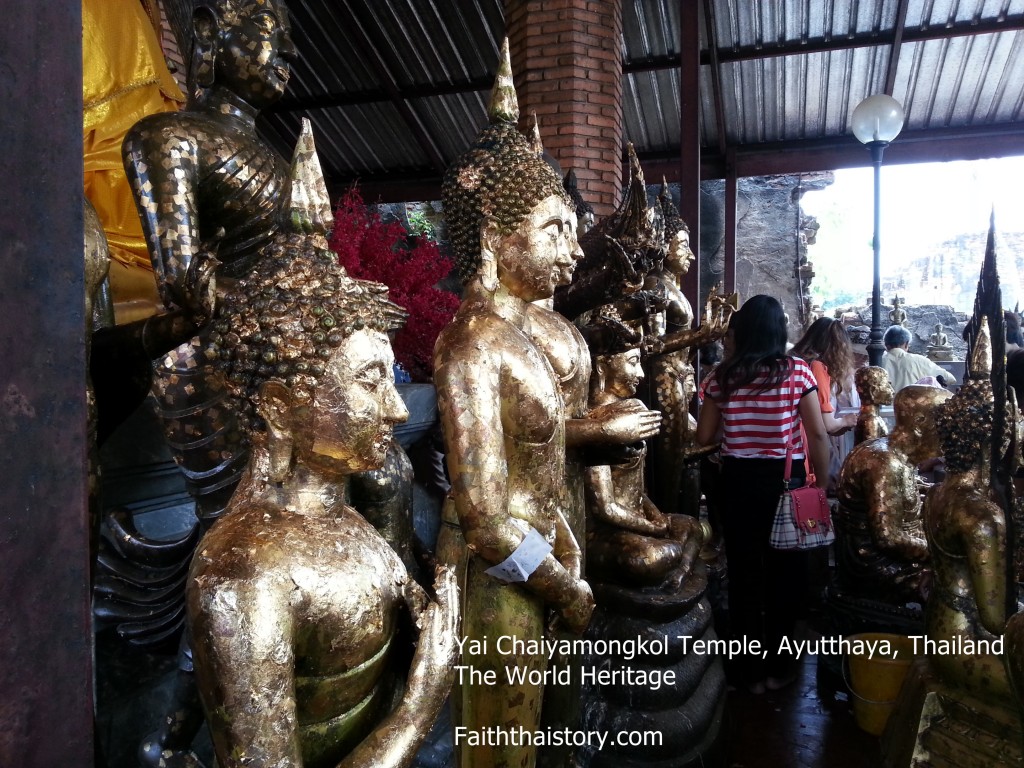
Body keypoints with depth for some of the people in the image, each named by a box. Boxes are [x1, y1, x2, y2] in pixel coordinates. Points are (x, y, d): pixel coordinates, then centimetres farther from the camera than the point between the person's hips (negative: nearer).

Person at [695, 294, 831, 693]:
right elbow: (817, 434, -9)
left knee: (744, 572, 12)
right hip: (786, 479, -1)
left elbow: (704, 436, 2)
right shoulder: (797, 371, -7)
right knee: (784, 571, 14)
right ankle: (777, 668, 25)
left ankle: (751, 671, 24)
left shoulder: (722, 376, -3)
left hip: (738, 480, 1)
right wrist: (822, 483, 0)